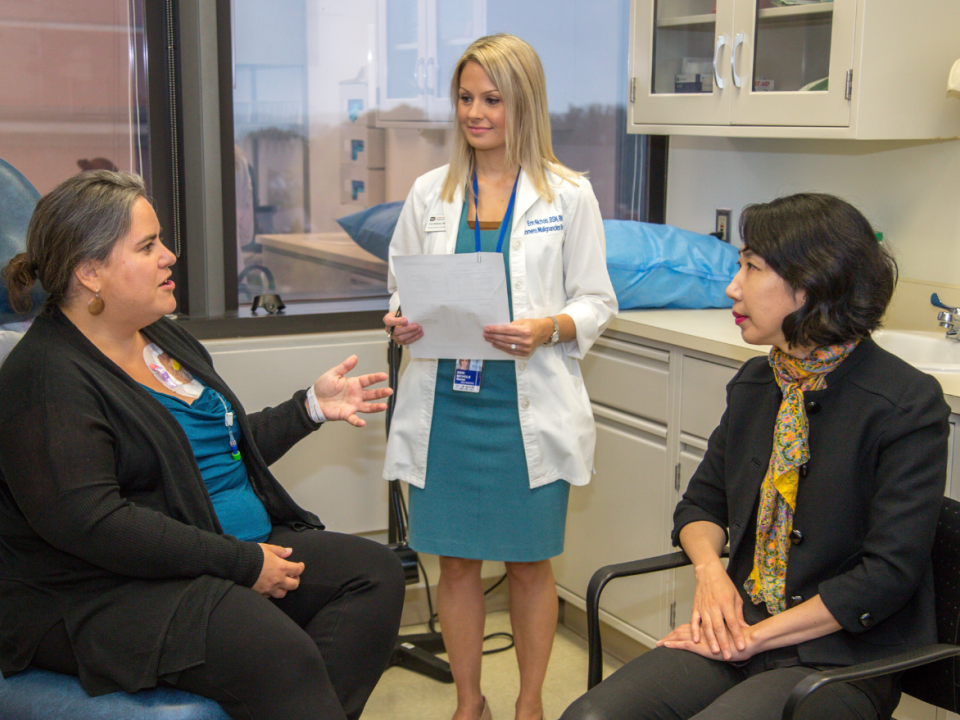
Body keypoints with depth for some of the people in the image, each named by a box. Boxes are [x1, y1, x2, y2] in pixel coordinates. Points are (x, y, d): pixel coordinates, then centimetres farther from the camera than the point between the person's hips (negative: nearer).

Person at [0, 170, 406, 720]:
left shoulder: (163, 337, 15)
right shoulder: (47, 378, -15)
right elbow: (90, 521, -25)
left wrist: (311, 407, 15)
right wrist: (242, 564, -24)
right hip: (111, 595, -9)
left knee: (376, 572, -7)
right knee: (279, 652, -33)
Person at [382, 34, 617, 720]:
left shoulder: (568, 195, 0)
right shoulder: (430, 192, 8)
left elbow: (597, 302, 1)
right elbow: (402, 286, 14)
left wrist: (548, 329, -18)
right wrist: (401, 321, -8)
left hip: (529, 401, -2)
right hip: (446, 398, 2)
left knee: (530, 561, 9)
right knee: (457, 560, 9)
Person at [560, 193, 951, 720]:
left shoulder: (908, 403, -12)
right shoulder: (755, 384, 8)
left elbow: (890, 572, -15)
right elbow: (702, 502, 18)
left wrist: (756, 637, -14)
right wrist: (709, 568, -5)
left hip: (844, 656, -5)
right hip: (741, 630, 5)